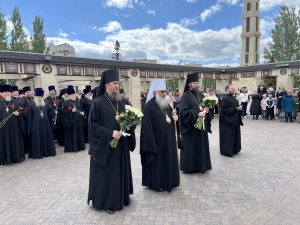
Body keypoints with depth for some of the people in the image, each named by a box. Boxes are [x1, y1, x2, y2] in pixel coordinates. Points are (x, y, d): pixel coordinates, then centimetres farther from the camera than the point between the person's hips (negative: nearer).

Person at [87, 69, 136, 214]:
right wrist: (110, 133, -22)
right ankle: (106, 202, 22)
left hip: (121, 144, 6)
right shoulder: (98, 103, -12)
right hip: (105, 145, -6)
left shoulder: (121, 101, 7)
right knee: (107, 173, 5)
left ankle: (122, 196, 34)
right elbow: (93, 125, -14)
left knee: (121, 170, 16)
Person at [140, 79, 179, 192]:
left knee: (168, 160, 16)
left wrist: (174, 117, -3)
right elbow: (147, 126, -18)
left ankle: (168, 181, 32)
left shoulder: (165, 103, 10)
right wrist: (151, 143, -20)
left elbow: (171, 115, 22)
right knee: (158, 161, 5)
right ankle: (157, 183, 22)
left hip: (168, 138, 8)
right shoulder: (150, 106, -15)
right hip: (157, 140, -8)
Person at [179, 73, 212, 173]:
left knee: (201, 145, 13)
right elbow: (184, 111, -19)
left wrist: (206, 110, -7)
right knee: (190, 146, 2)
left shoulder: (201, 95, 12)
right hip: (191, 126, -7)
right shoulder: (185, 96, -10)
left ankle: (201, 165, 26)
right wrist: (198, 114, -25)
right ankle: (189, 166, 15)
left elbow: (206, 107, 16)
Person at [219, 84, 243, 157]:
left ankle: (234, 149, 26)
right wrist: (236, 109, -20)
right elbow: (224, 110, -22)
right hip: (227, 121, -9)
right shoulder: (224, 99, -15)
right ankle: (226, 151, 6)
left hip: (234, 120, 10)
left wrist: (239, 108, 0)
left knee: (234, 135, 14)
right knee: (227, 136, -3)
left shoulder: (233, 98, 14)